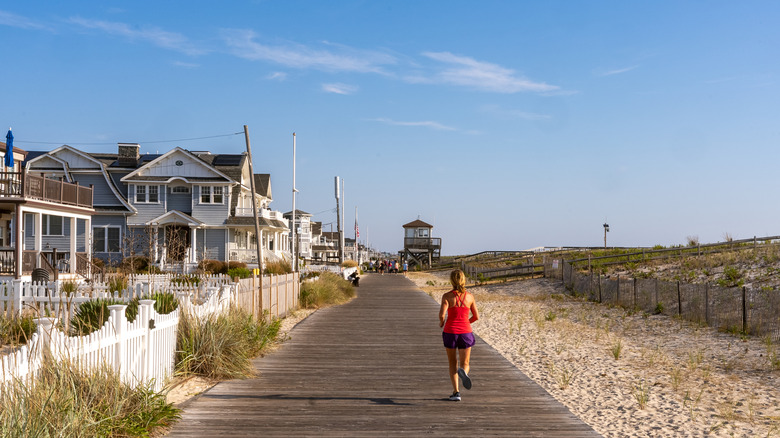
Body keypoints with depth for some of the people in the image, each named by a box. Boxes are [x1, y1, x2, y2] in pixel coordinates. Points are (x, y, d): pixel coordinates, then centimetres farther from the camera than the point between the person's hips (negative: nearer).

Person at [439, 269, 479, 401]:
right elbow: (476, 316, 6)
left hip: (450, 332, -1)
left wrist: (441, 322, 4)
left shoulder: (447, 296, -7)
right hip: (465, 332, 1)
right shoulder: (469, 296, 1)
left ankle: (456, 392, 6)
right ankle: (463, 372, -30)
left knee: (453, 363, 16)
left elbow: (442, 313, -18)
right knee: (464, 364, 8)